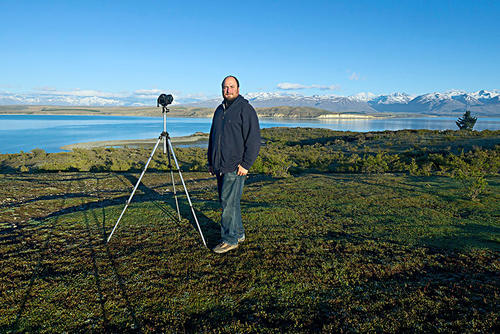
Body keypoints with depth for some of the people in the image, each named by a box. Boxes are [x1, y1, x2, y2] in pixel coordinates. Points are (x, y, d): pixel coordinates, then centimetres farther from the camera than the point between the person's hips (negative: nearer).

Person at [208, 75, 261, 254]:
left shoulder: (245, 109, -7)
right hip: (220, 167, 8)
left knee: (229, 202, -7)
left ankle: (230, 239, 5)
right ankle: (239, 233, 26)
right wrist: (211, 161, 20)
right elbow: (213, 137, 24)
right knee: (226, 201, 12)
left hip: (235, 168, -8)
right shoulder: (220, 110, 17)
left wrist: (246, 164, -16)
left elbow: (254, 140, -12)